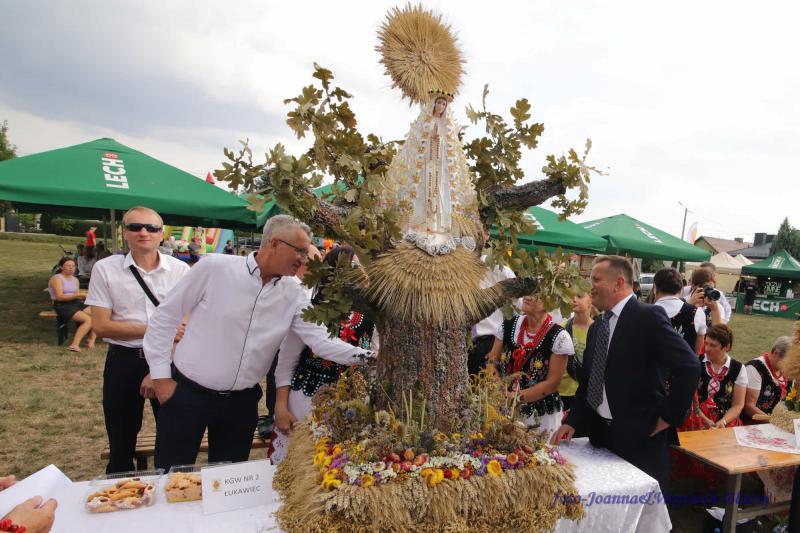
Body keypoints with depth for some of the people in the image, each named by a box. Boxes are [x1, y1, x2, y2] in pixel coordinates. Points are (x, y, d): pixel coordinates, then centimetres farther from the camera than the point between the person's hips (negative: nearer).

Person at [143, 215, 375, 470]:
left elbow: (320, 338, -8)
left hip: (241, 402, 4)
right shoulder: (215, 267, -12)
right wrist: (160, 375, -6)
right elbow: (164, 316, -5)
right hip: (186, 393, -3)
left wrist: (363, 357, -22)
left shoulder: (294, 295, -3)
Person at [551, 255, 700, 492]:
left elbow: (688, 366, -18)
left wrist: (669, 416, -13)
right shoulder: (596, 327, 11)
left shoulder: (648, 316, -12)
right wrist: (573, 422, 7)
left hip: (640, 435, -7)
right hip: (601, 433, 7)